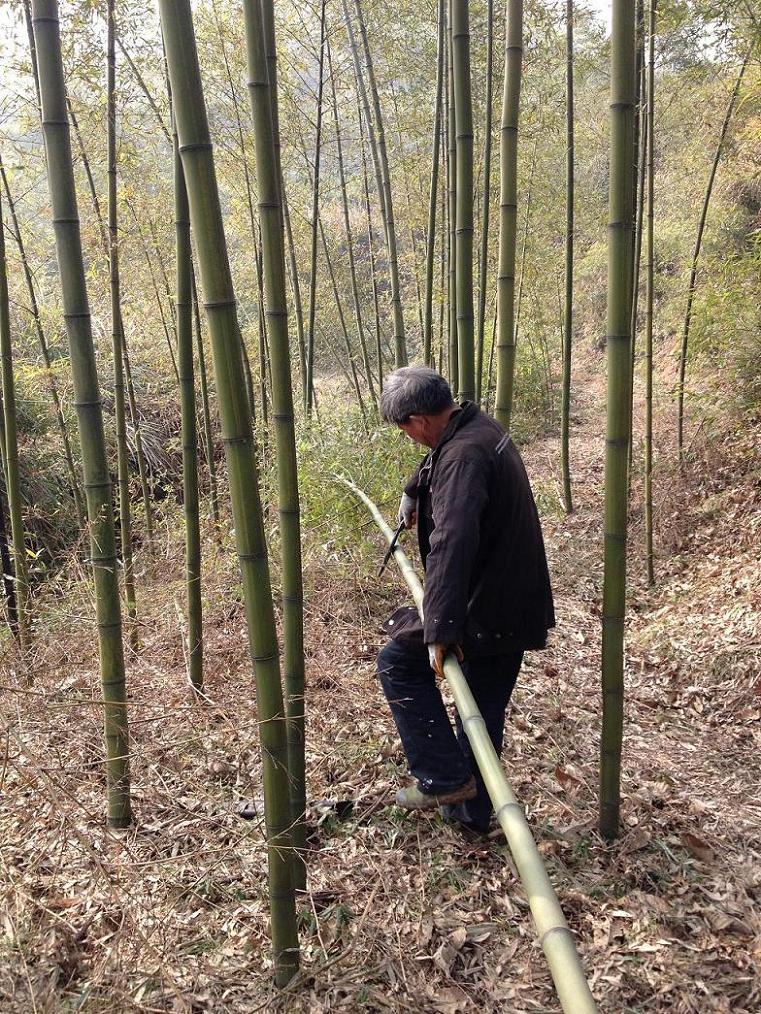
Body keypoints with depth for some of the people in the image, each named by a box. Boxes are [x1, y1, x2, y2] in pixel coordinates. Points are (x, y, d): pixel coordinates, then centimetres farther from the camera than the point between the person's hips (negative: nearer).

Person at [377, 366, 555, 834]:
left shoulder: (462, 456, -24)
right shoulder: (480, 426, 8)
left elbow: (450, 545, -36)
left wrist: (440, 630, -39)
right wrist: (414, 494, 50)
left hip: (484, 609, -10)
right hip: (516, 605, 10)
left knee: (398, 663, 5)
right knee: (485, 710, 18)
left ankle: (445, 778, 6)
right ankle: (473, 810, 31)